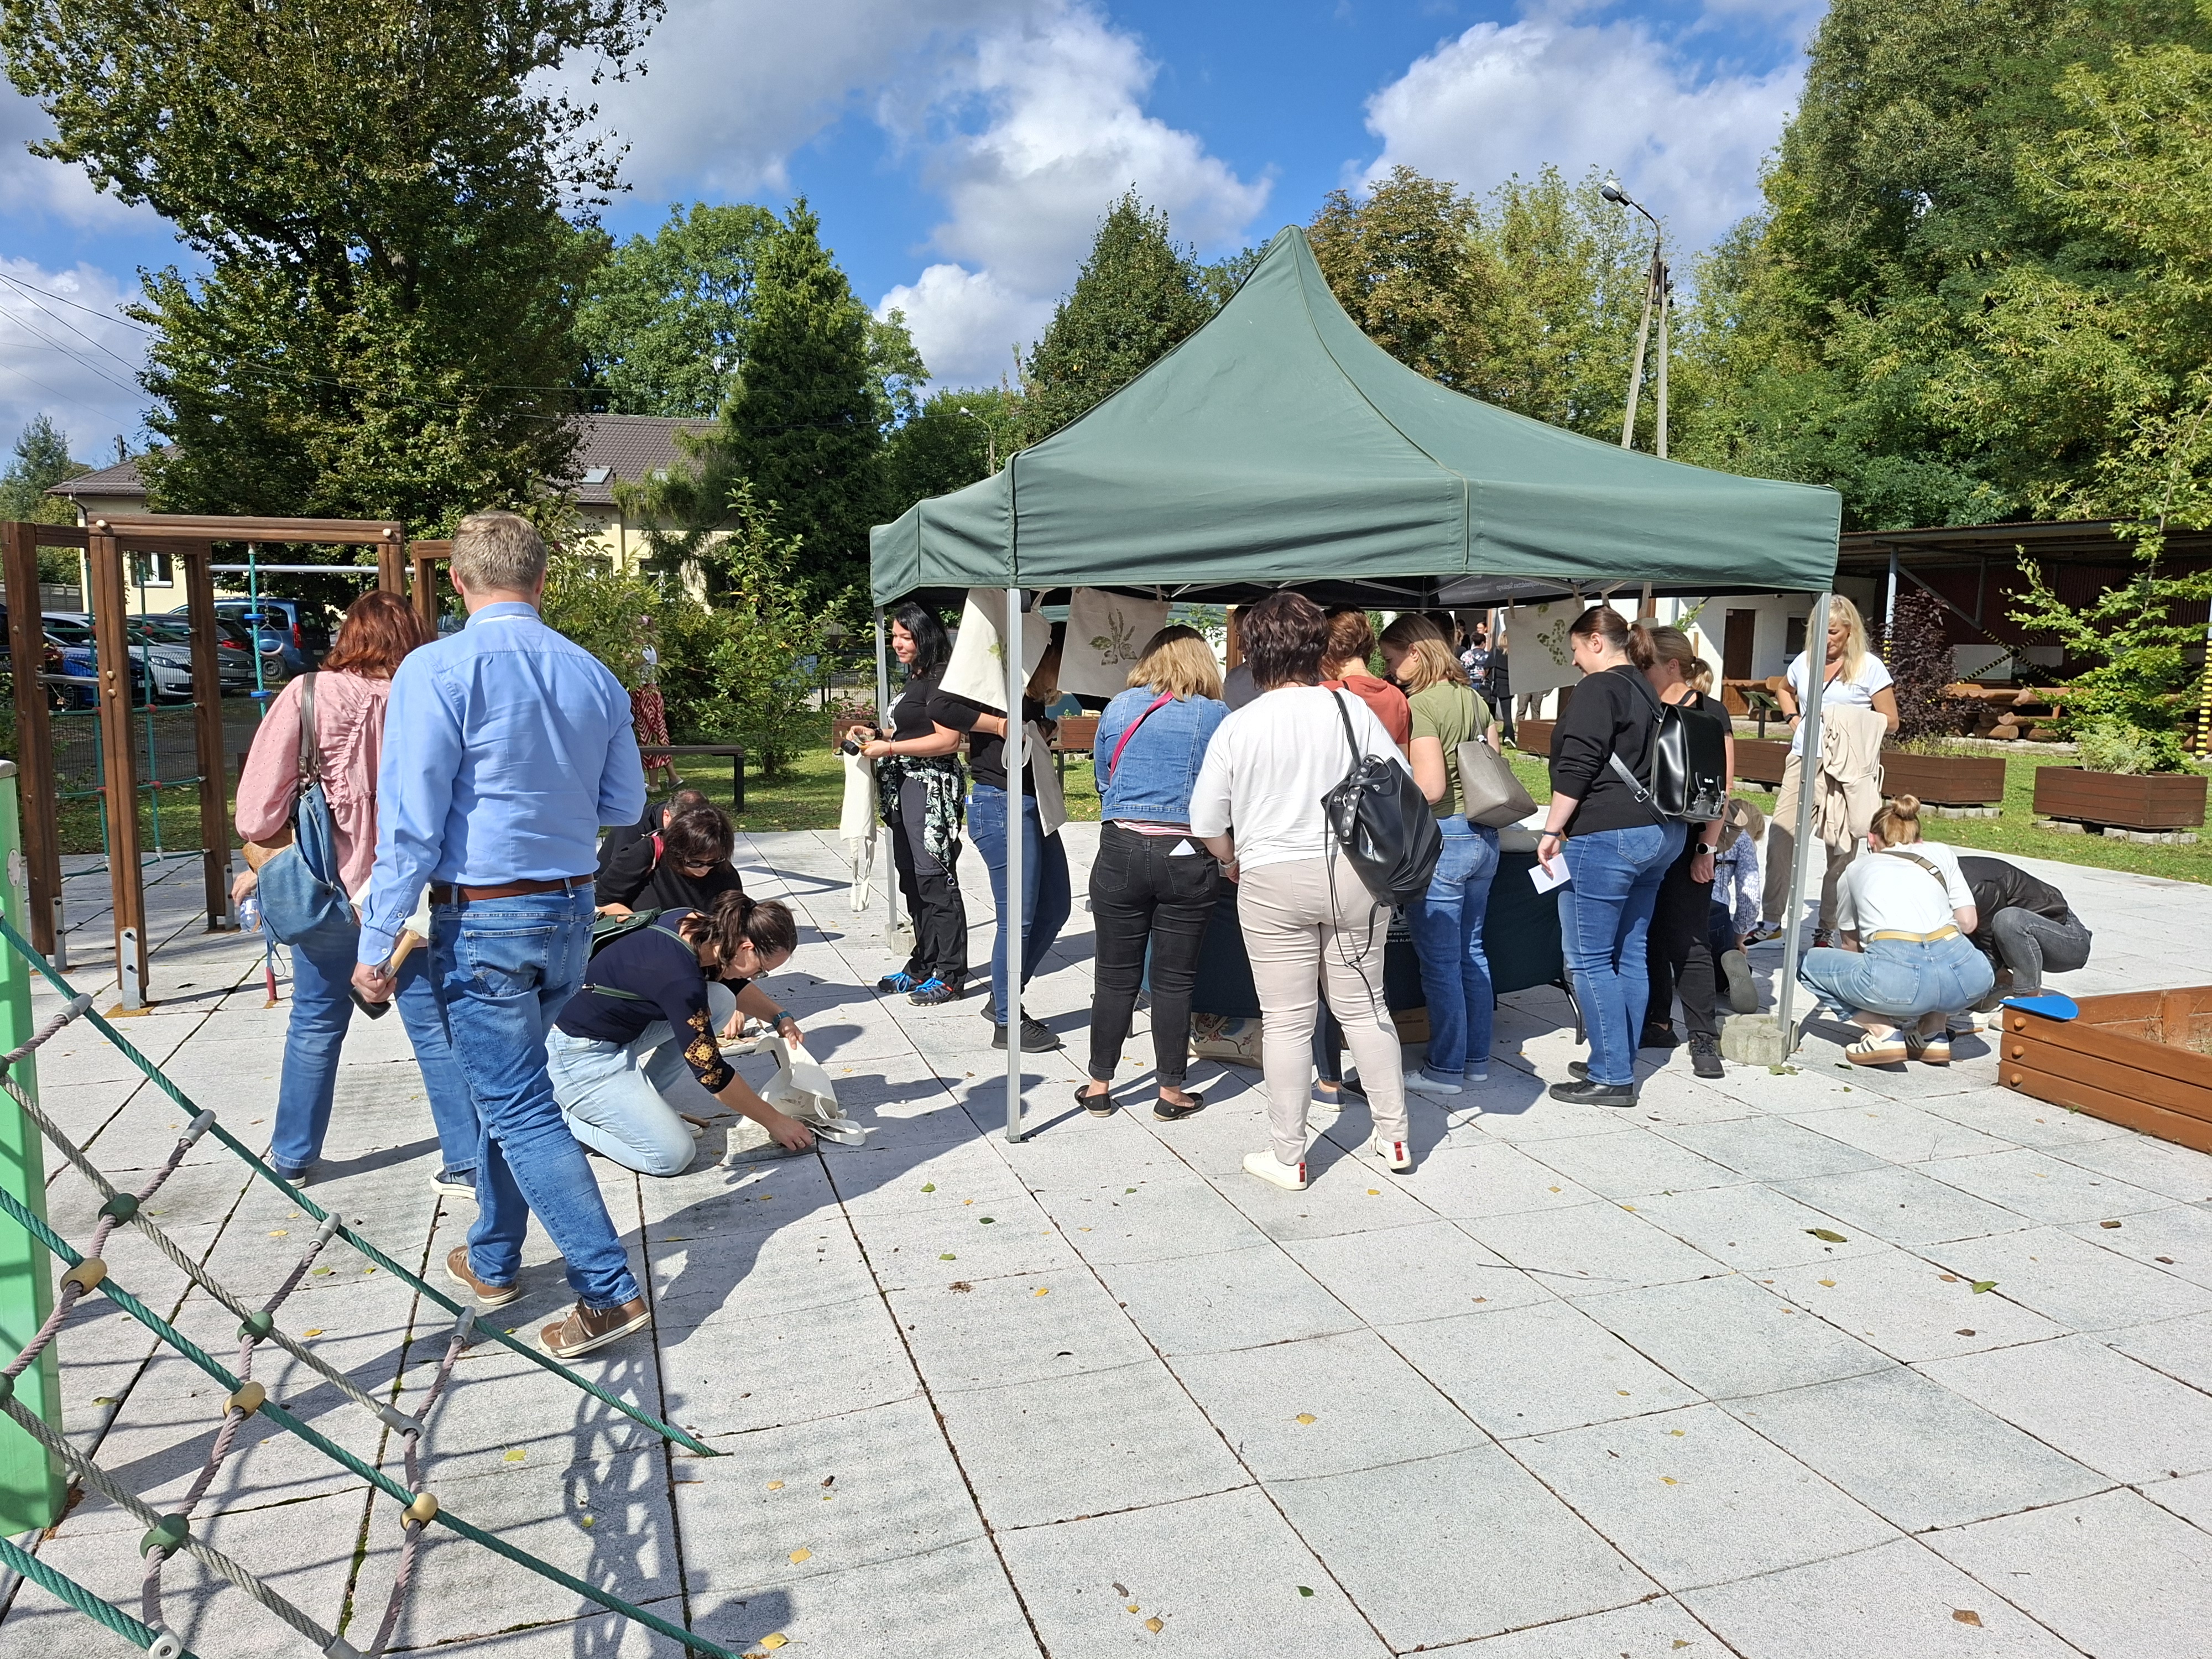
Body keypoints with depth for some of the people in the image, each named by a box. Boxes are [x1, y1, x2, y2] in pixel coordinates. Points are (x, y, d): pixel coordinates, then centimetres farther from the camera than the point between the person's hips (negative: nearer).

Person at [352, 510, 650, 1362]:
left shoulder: (439, 670, -14)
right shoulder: (594, 676, 2)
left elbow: (412, 821, -16)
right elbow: (624, 805, 10)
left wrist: (376, 944, -10)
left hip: (484, 918, -6)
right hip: (571, 909, 6)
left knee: (519, 1106, 0)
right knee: (506, 1084, 22)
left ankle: (609, 1290, 0)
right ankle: (493, 1259, 35)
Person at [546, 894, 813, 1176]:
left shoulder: (692, 923, -9)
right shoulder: (679, 977, -32)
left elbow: (733, 985, 15)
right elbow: (710, 1070, -24)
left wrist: (779, 1018, 4)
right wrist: (775, 1122, -14)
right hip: (579, 1055, -9)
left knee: (721, 1001, -3)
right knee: (672, 1156, -14)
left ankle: (641, 1101, 6)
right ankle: (568, 1117, 5)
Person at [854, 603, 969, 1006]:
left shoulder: (940, 679, -12)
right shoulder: (915, 679, 18)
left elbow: (948, 740, -20)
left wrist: (889, 748, -17)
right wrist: (875, 737, 11)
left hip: (931, 790, -10)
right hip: (906, 789, 10)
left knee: (936, 881, -7)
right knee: (913, 882, 14)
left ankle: (950, 976, 0)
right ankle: (923, 966, 23)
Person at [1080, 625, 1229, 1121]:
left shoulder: (1117, 710, 7)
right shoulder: (1217, 716, 1)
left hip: (1121, 851, 1)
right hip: (1187, 856, -1)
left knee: (1115, 975, 10)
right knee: (1175, 979, 7)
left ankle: (1100, 1086, 20)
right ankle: (1170, 1091, 16)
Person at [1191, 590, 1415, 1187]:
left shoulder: (1238, 726, -6)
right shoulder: (1351, 708, -3)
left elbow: (1207, 822, -2)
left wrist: (1234, 861, 18)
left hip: (1273, 884, -2)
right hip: (1355, 875, 2)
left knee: (1287, 1021, 5)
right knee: (1364, 1007, 15)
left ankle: (1287, 1158, 15)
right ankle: (1394, 1138, 24)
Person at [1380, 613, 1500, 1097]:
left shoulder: (1419, 706, -16)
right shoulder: (1474, 699, 10)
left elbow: (1430, 788, -22)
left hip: (1441, 840, -9)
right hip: (1483, 835, 9)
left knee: (1440, 961, 2)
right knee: (1472, 952, 16)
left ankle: (1446, 1068, 11)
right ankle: (1477, 1058, 25)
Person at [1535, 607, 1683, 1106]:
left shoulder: (1598, 690, -10)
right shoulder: (1648, 693, 17)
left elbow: (1577, 770, -17)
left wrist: (1552, 830, -12)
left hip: (1605, 837, -10)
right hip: (1658, 835, 10)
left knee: (1590, 961, -2)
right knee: (1630, 955, 14)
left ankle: (1610, 1078, 1)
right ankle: (1620, 1065, 23)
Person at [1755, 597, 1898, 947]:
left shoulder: (1869, 667, -2)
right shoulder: (1805, 660, 11)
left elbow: (1890, 721, -1)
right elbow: (1785, 690, 32)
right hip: (1804, 759, 4)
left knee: (1841, 849, 2)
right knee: (1780, 836, 1)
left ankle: (1829, 929, 11)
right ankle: (1771, 921, 12)